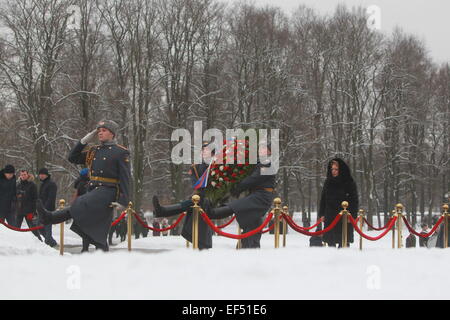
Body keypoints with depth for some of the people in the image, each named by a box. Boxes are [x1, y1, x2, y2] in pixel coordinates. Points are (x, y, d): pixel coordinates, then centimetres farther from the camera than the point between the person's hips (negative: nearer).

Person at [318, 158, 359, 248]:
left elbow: (354, 200, -3)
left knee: (343, 241, -7)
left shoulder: (349, 183, -2)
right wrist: (322, 214, 7)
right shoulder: (328, 182, 11)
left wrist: (352, 215, -11)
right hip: (330, 217, 4)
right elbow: (323, 199, 15)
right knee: (330, 241, 5)